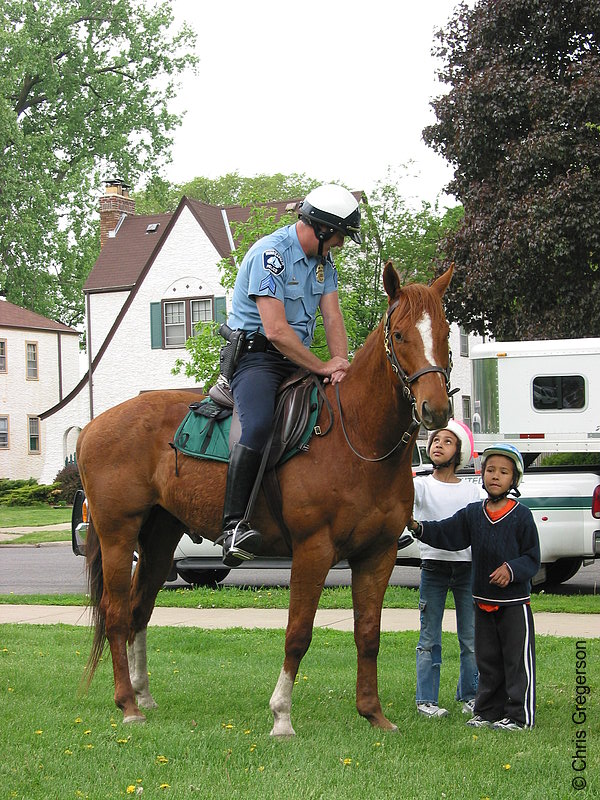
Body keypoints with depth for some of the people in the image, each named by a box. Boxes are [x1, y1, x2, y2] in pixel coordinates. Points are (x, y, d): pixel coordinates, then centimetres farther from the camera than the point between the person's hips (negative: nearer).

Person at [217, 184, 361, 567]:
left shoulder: (324, 261, 13)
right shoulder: (270, 254, -15)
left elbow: (333, 317, 5)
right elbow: (276, 330, -22)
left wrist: (341, 361, -14)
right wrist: (323, 366, -19)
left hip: (299, 360, 9)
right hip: (256, 355, -9)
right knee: (259, 425, -34)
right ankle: (234, 525, -35)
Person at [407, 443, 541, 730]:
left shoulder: (521, 515, -7)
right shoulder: (473, 514, 7)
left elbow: (532, 558, -6)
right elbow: (445, 534, 3)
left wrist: (512, 569, -22)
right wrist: (417, 528, -12)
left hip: (514, 602, -5)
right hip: (483, 601, 5)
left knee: (518, 661, -2)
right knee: (488, 661, 13)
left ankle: (519, 715, 5)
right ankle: (488, 711, 22)